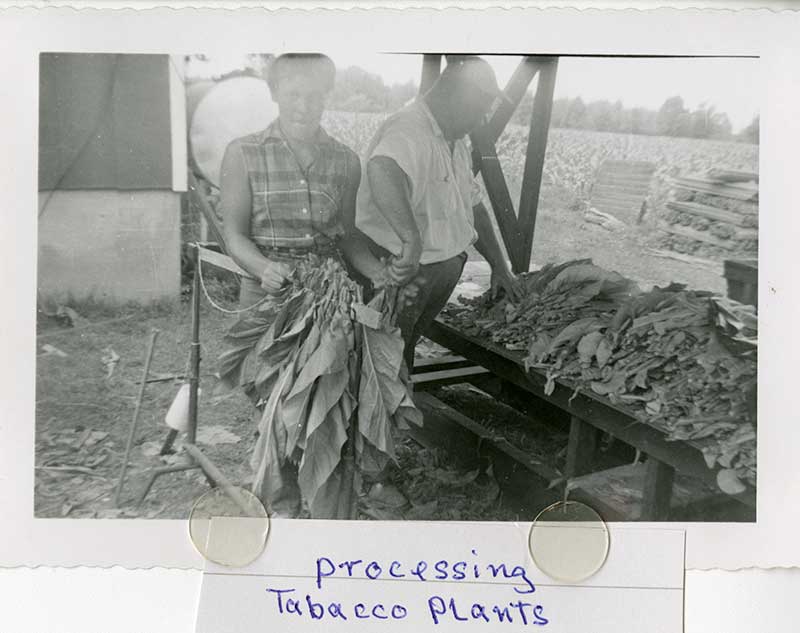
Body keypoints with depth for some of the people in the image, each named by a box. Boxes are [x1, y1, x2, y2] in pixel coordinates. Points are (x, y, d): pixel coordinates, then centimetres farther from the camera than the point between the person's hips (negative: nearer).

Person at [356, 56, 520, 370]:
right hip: (401, 272, -9)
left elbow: (473, 205, 21)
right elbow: (381, 170, -46)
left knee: (403, 354, 21)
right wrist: (412, 239, -51)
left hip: (442, 269, 9)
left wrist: (499, 266, 20)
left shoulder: (455, 141, 13)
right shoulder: (409, 131, -22)